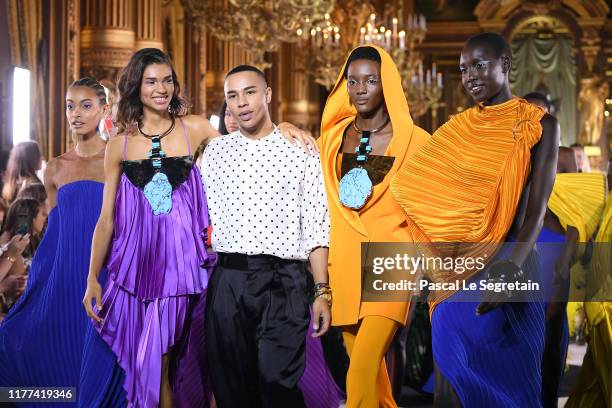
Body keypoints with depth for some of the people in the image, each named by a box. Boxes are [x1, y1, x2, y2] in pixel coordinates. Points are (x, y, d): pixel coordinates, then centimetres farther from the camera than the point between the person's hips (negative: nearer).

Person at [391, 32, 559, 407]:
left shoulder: (539, 124, -3)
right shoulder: (459, 126, 11)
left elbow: (537, 207, -11)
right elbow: (418, 185, 9)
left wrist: (511, 269, -24)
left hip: (503, 264, -4)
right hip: (455, 267, 4)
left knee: (505, 370, 2)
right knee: (454, 367, 8)